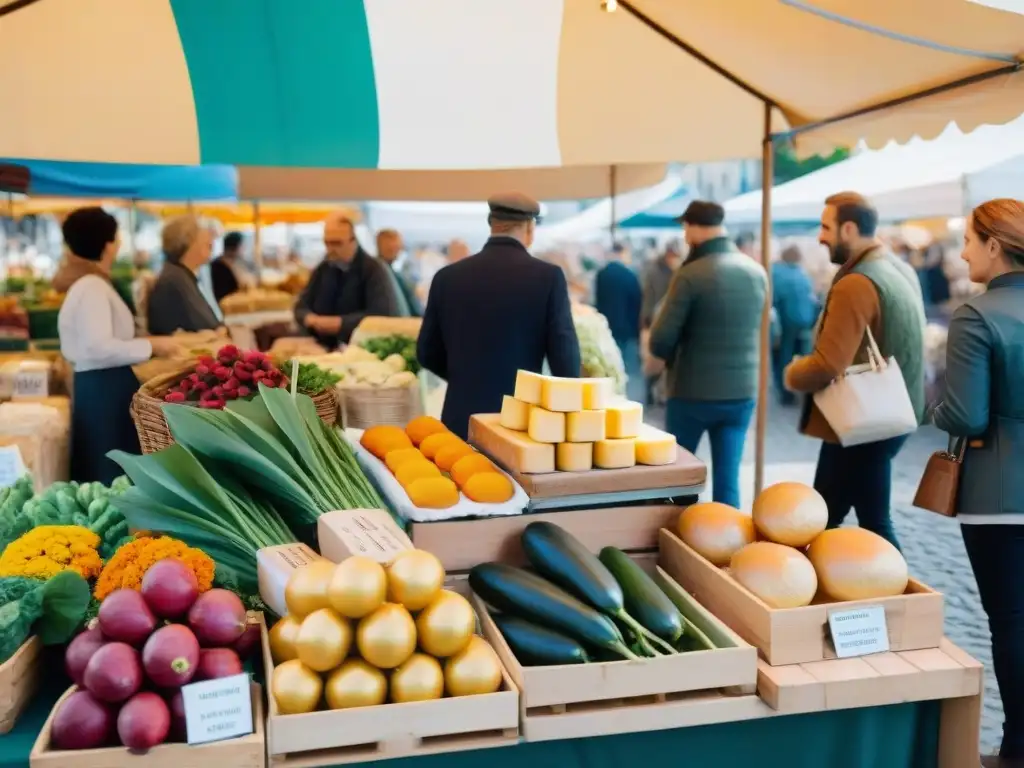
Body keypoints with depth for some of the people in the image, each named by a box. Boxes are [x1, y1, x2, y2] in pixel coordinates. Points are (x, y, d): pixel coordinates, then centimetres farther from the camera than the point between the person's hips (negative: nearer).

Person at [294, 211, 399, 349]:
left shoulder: (374, 270, -3)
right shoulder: (322, 269, 13)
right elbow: (301, 307, 15)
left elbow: (380, 315, -13)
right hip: (322, 349, 5)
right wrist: (312, 319, -8)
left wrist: (339, 323, -18)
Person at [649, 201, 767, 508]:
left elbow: (660, 342, -15)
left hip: (693, 392, -4)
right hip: (742, 391, 4)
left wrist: (675, 357, 5)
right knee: (728, 481, 8)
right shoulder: (757, 272, 4)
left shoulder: (690, 275, -15)